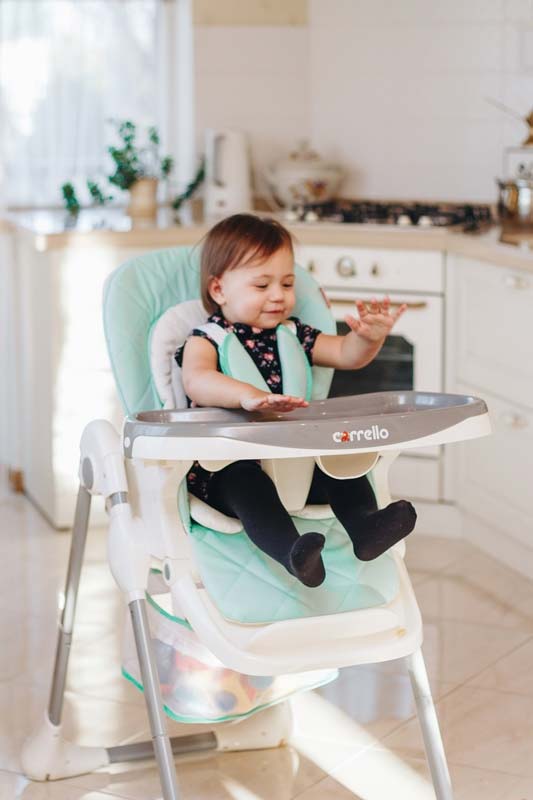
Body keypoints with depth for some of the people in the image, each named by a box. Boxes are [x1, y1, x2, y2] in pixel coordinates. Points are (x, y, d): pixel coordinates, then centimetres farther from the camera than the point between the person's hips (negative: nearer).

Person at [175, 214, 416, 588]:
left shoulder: (293, 336, 16)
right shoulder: (207, 339, -4)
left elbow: (346, 355, 15)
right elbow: (196, 381, -25)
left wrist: (370, 337, -11)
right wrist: (248, 395, -46)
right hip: (223, 466, -6)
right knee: (243, 478, -37)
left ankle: (364, 524, -32)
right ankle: (290, 550, -57)